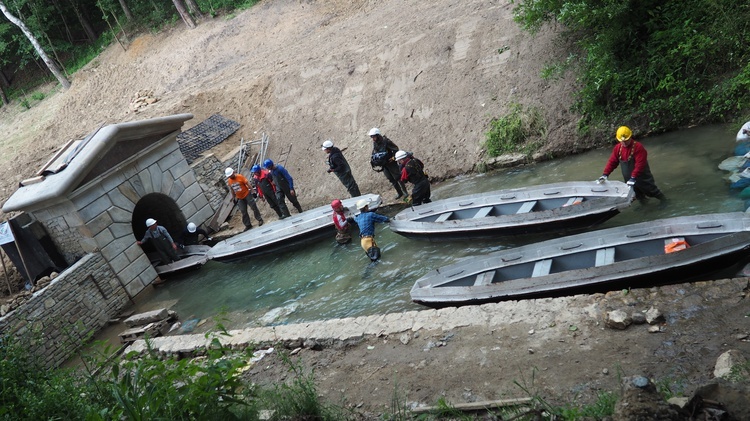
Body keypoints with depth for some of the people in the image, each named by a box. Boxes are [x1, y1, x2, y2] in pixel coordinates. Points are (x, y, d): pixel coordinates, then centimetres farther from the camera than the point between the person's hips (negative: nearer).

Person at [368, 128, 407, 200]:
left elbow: (396, 149, -11)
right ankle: (399, 193, 23)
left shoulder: (386, 141, -17)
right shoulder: (374, 143, 2)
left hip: (390, 162, -6)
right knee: (391, 179, 11)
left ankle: (404, 191, 12)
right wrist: (372, 159, -1)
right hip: (383, 165, 6)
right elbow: (374, 152, 15)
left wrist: (393, 157, -17)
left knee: (397, 177, 0)